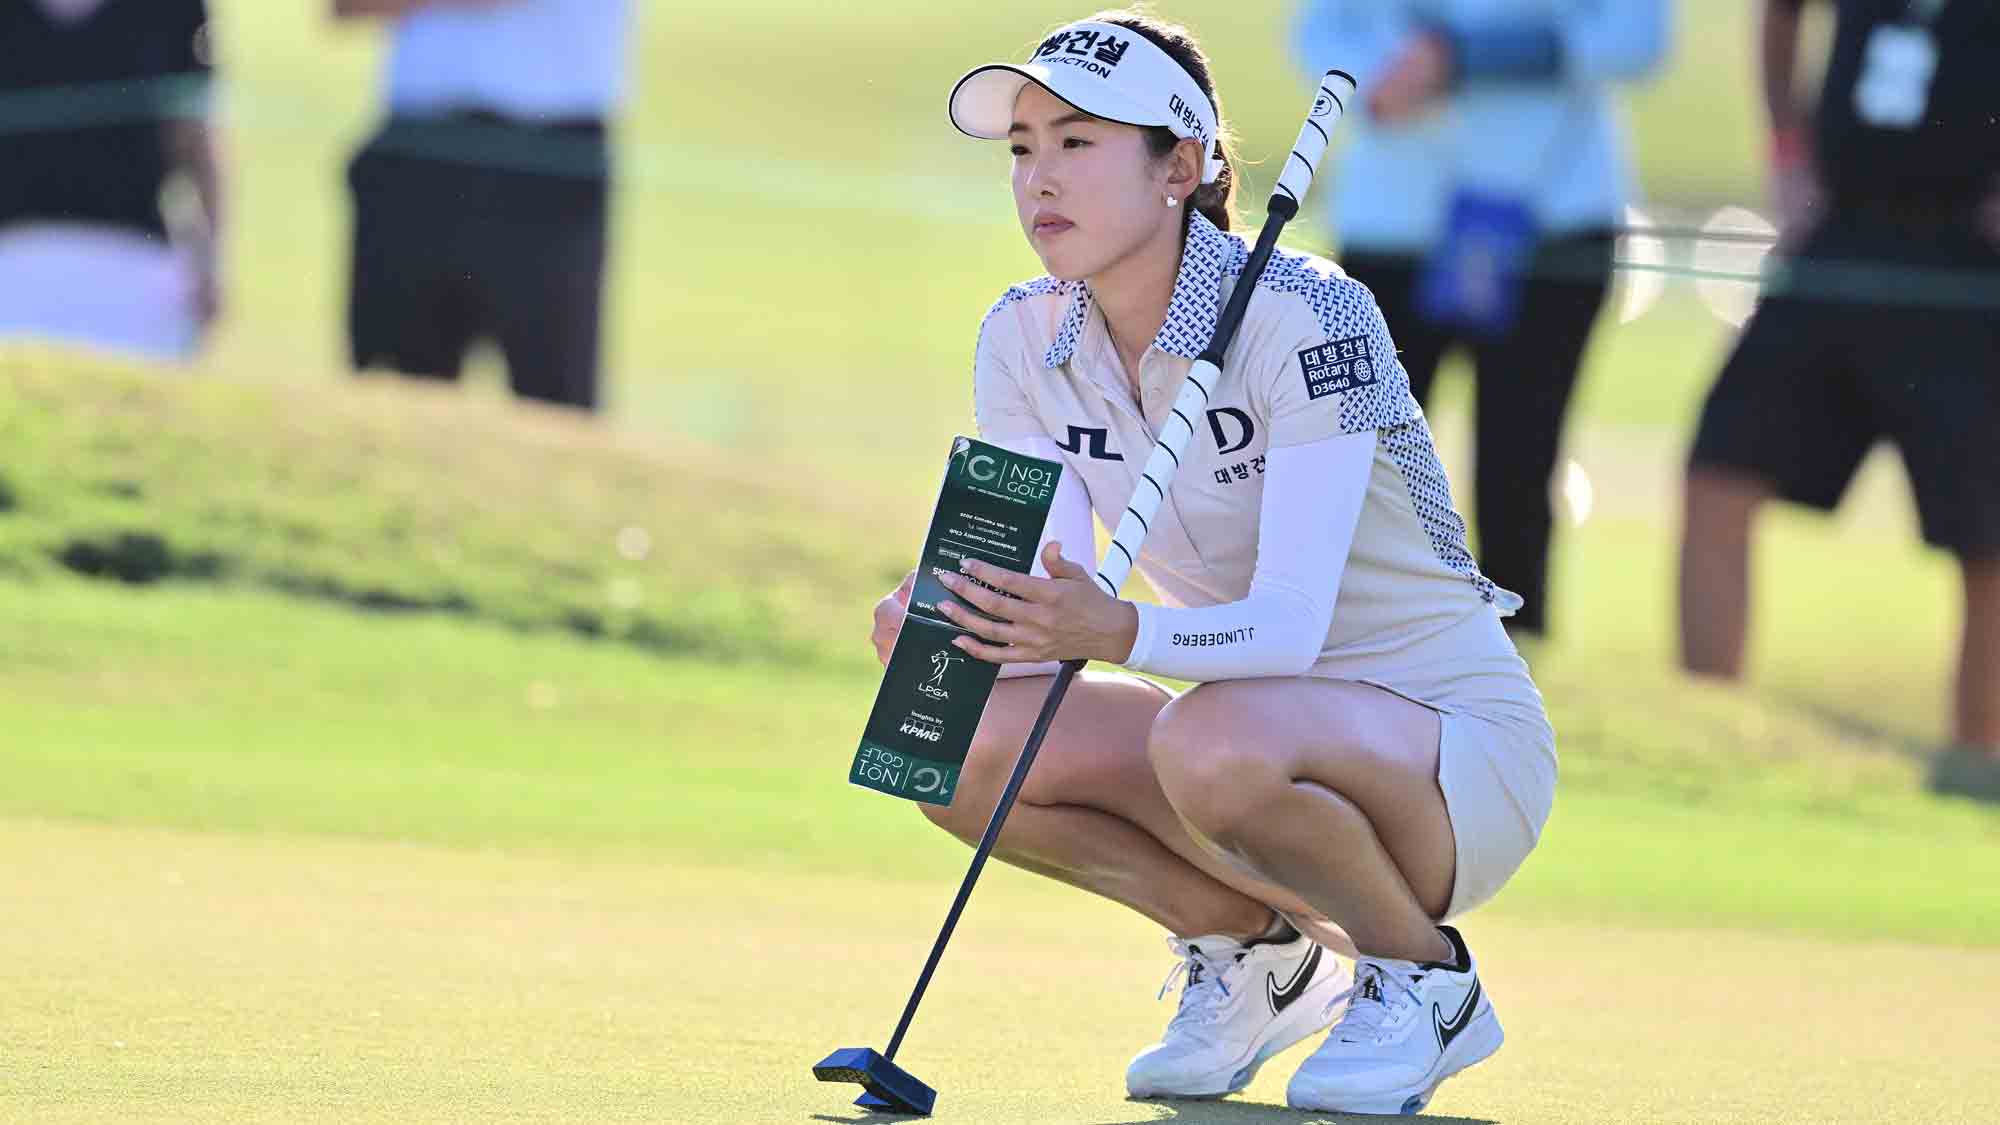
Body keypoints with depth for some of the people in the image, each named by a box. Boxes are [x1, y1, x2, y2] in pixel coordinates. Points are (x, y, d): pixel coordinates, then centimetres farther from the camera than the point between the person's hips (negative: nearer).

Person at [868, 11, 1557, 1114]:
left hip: (1457, 748, -7)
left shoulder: (1309, 319, -23)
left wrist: (1120, 633, -50)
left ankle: (1422, 976, -8)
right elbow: (1050, 602, -9)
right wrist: (951, 624, -32)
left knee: (1214, 744, -38)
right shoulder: (1024, 340, -2)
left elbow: (1292, 621, -32)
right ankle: (1255, 950, 7)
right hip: (1258, 726, 7)